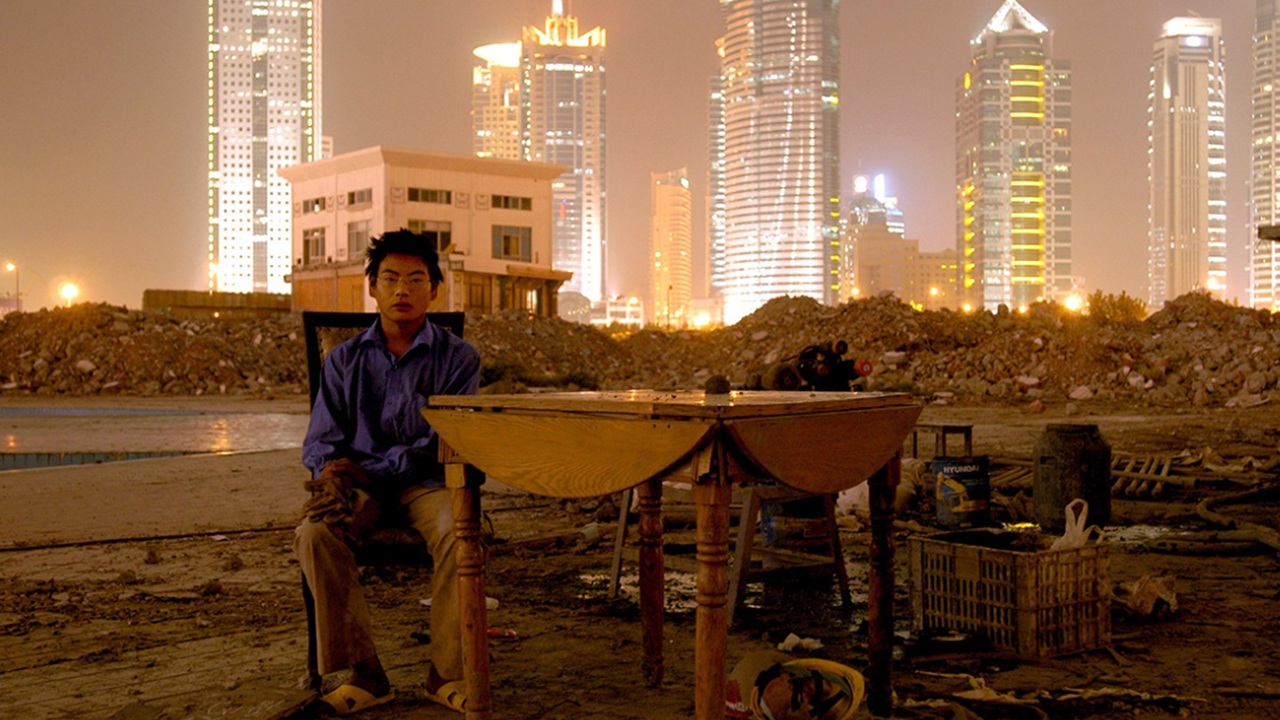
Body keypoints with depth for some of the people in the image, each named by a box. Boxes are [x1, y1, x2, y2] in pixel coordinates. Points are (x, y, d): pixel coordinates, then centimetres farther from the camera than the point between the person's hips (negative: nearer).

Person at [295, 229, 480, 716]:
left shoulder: (457, 358, 5)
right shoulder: (344, 360, 13)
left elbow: (444, 442, -5)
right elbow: (320, 442, 10)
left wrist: (365, 470, -15)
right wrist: (331, 471, -16)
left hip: (426, 481, -2)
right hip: (360, 488, 2)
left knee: (459, 534, -34)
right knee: (314, 533, -29)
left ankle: (446, 673, -19)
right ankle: (363, 673, -21)